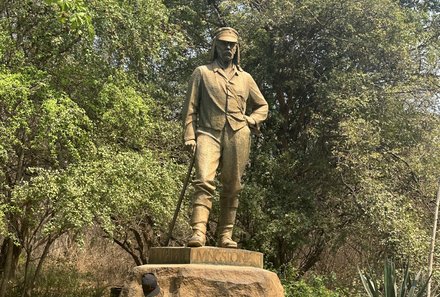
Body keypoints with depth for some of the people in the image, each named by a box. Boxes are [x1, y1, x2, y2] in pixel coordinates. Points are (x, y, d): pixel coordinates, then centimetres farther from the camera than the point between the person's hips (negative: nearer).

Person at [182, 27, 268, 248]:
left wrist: (252, 120, 8)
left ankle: (226, 235, 8)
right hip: (209, 133, -3)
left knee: (232, 187, 1)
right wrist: (189, 136, -4)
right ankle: (198, 232, -26)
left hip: (237, 136, 3)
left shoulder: (245, 78, 21)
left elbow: (262, 106, 29)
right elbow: (190, 107, 7)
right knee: (204, 181, -20)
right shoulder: (202, 73, 13)